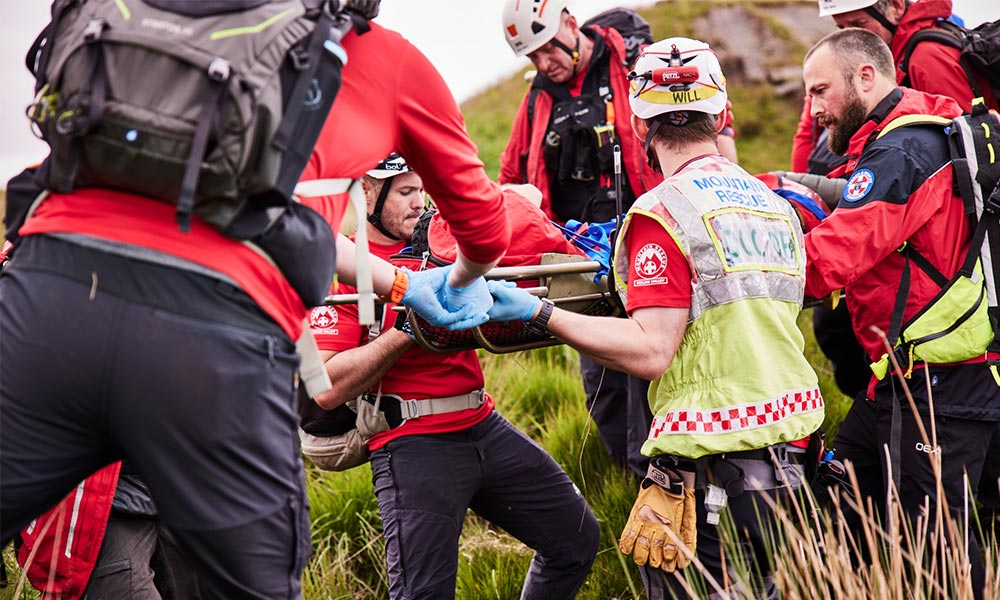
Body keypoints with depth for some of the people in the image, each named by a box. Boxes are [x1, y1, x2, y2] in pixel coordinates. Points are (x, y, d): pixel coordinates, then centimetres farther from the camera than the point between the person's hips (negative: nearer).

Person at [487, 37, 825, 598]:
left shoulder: (663, 212, -12)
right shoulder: (776, 202, 12)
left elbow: (651, 351, -18)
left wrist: (539, 312, -16)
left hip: (715, 467, -8)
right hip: (789, 457, 8)